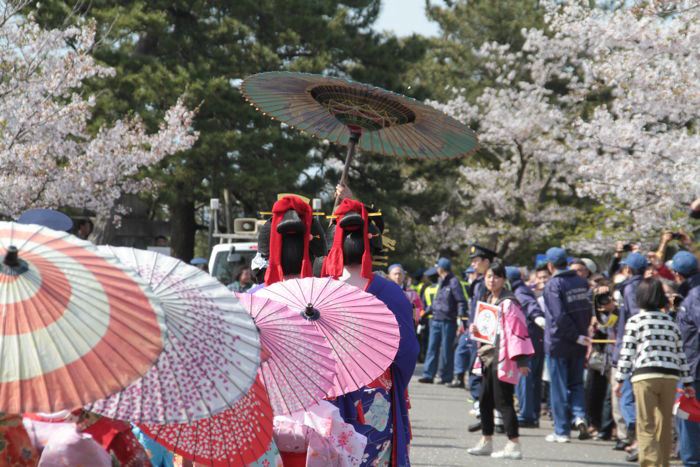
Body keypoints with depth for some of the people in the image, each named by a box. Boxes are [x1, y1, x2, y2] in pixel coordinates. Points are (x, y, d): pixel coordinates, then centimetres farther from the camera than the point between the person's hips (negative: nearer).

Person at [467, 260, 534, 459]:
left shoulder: (508, 302, -12)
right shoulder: (487, 300, 15)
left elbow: (517, 330, -17)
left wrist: (520, 359, -22)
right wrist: (474, 328, 4)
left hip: (502, 357, -9)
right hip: (487, 356, 9)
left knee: (503, 402, -8)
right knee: (485, 400, 13)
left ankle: (514, 446, -5)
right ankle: (486, 442, 23)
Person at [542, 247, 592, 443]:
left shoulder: (553, 285, -14)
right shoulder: (581, 282, 4)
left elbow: (560, 316, -20)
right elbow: (588, 311, 6)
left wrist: (577, 336, -14)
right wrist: (582, 334, 9)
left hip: (558, 343, -5)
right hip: (578, 346, 5)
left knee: (559, 388, 4)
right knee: (576, 383, 17)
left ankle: (561, 431, 7)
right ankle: (579, 416, -6)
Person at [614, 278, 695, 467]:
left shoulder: (635, 321, 2)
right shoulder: (671, 322, 13)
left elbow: (627, 352, -3)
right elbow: (680, 354, 14)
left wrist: (620, 379, 1)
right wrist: (687, 383, 19)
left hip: (645, 375, -4)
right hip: (670, 376, 4)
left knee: (646, 425, -5)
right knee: (665, 425, 13)